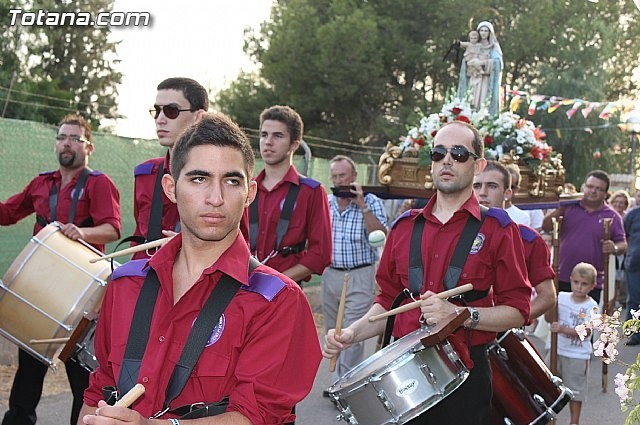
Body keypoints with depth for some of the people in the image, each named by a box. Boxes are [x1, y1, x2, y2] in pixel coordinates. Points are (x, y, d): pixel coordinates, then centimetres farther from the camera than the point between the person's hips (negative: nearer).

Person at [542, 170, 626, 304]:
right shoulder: (569, 207, 5)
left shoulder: (612, 217, 4)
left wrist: (615, 248, -17)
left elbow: (623, 244, 5)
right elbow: (546, 227, 2)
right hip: (562, 279, 1)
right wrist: (559, 210, -12)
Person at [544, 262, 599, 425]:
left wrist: (563, 329, -31)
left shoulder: (591, 306, -12)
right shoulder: (562, 297, -1)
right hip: (557, 351, 4)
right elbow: (549, 319, 0)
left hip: (578, 356, -3)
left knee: (575, 391, 9)